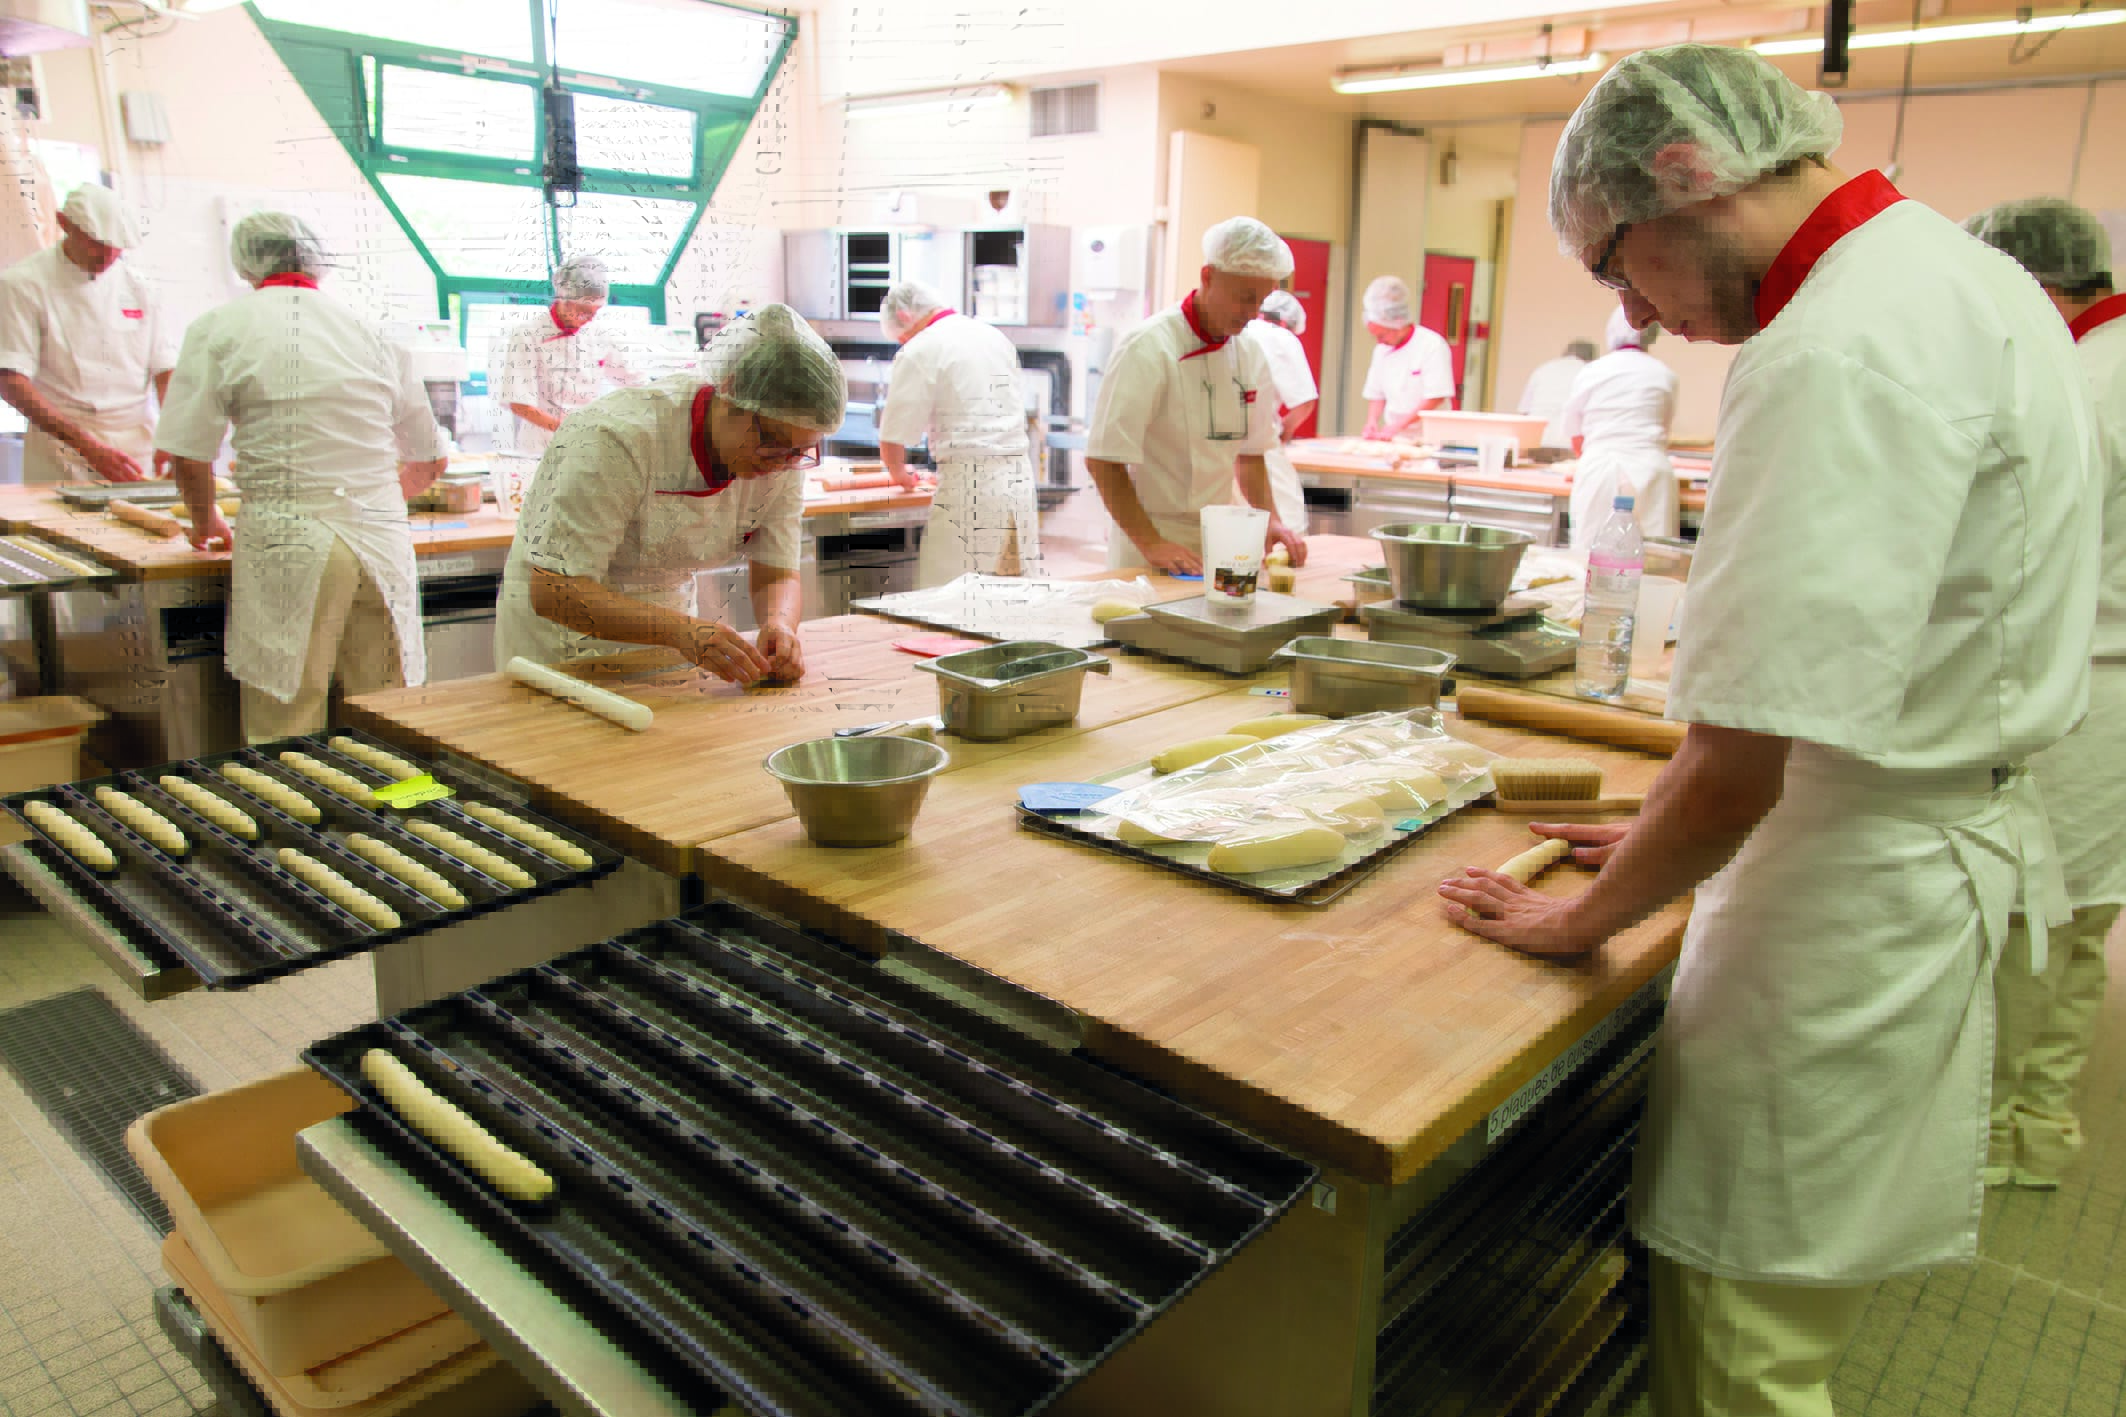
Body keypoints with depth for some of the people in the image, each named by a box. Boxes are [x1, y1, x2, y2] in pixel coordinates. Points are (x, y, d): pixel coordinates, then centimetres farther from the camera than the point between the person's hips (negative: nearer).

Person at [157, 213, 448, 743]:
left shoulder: (221, 326, 3)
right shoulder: (374, 332, 14)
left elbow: (187, 454, 1)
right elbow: (430, 461, 19)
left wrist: (206, 520, 21)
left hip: (289, 545, -3)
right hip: (384, 537, 4)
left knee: (284, 728, 2)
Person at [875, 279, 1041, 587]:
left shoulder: (920, 351, -5)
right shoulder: (995, 336, 17)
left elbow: (891, 442, -6)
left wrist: (900, 474, 15)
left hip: (968, 484, -7)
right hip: (1019, 477, 7)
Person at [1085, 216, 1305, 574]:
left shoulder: (1250, 354, 7)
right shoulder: (1149, 347, -15)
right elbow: (1103, 460, -18)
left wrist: (1271, 519, 4)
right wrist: (1150, 543, -23)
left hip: (1217, 542, 6)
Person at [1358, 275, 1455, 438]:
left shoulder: (1433, 345, -9)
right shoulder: (1381, 349, 10)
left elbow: (1435, 398, -14)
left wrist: (1398, 425, -18)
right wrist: (1372, 421, -3)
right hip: (1394, 438, 5)